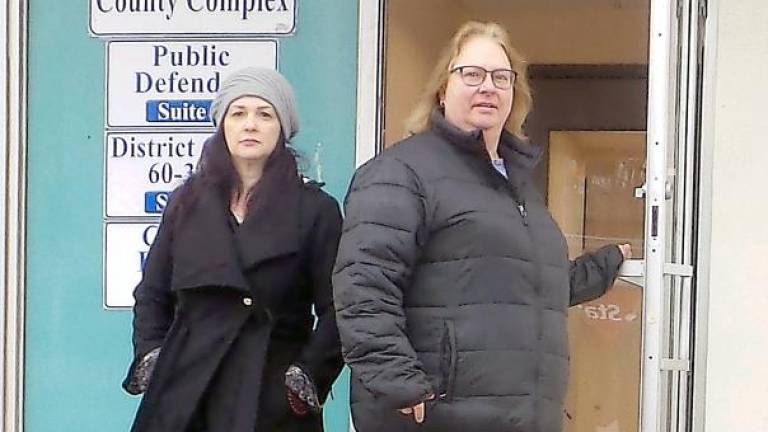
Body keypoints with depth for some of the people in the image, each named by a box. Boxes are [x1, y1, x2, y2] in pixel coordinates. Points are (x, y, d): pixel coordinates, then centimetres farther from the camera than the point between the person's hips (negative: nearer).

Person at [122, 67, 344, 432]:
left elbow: (338, 308, -2)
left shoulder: (314, 209, 2)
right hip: (186, 395, 2)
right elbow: (152, 293, 17)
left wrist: (309, 378, -10)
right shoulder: (189, 201, 12)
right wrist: (150, 356, 4)